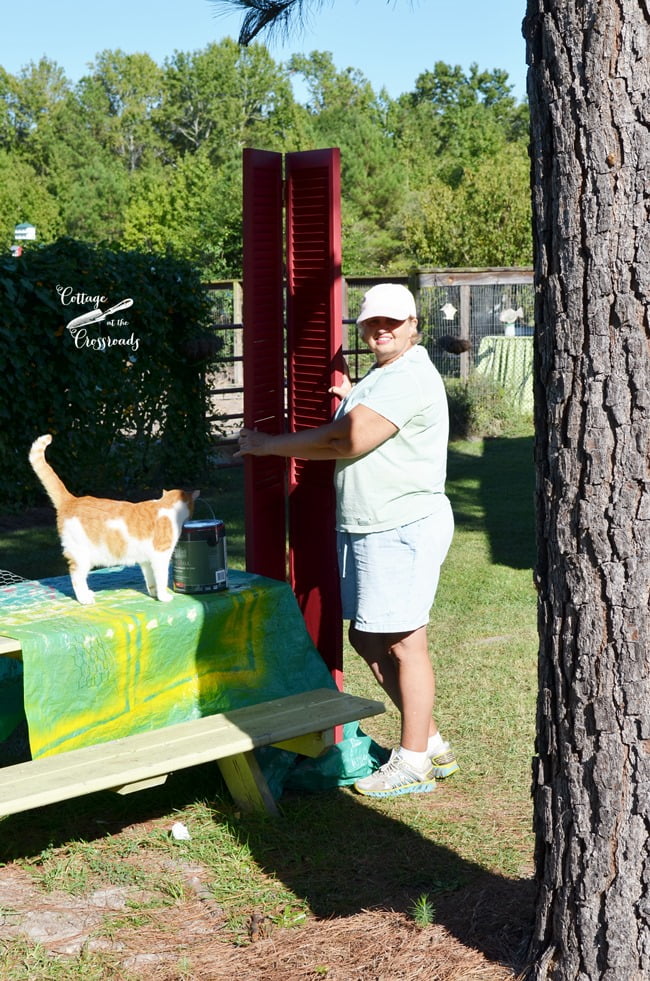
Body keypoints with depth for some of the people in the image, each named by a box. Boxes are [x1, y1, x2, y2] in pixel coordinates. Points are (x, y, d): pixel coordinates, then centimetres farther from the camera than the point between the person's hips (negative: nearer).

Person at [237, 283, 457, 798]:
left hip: (403, 528, -11)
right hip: (364, 528, 11)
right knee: (367, 638, 14)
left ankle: (414, 762, 8)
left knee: (403, 641, -3)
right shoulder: (376, 378, 20)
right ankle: (431, 743, 25)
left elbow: (350, 439, -23)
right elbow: (345, 443, 24)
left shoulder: (410, 377, -15)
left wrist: (268, 444, -14)